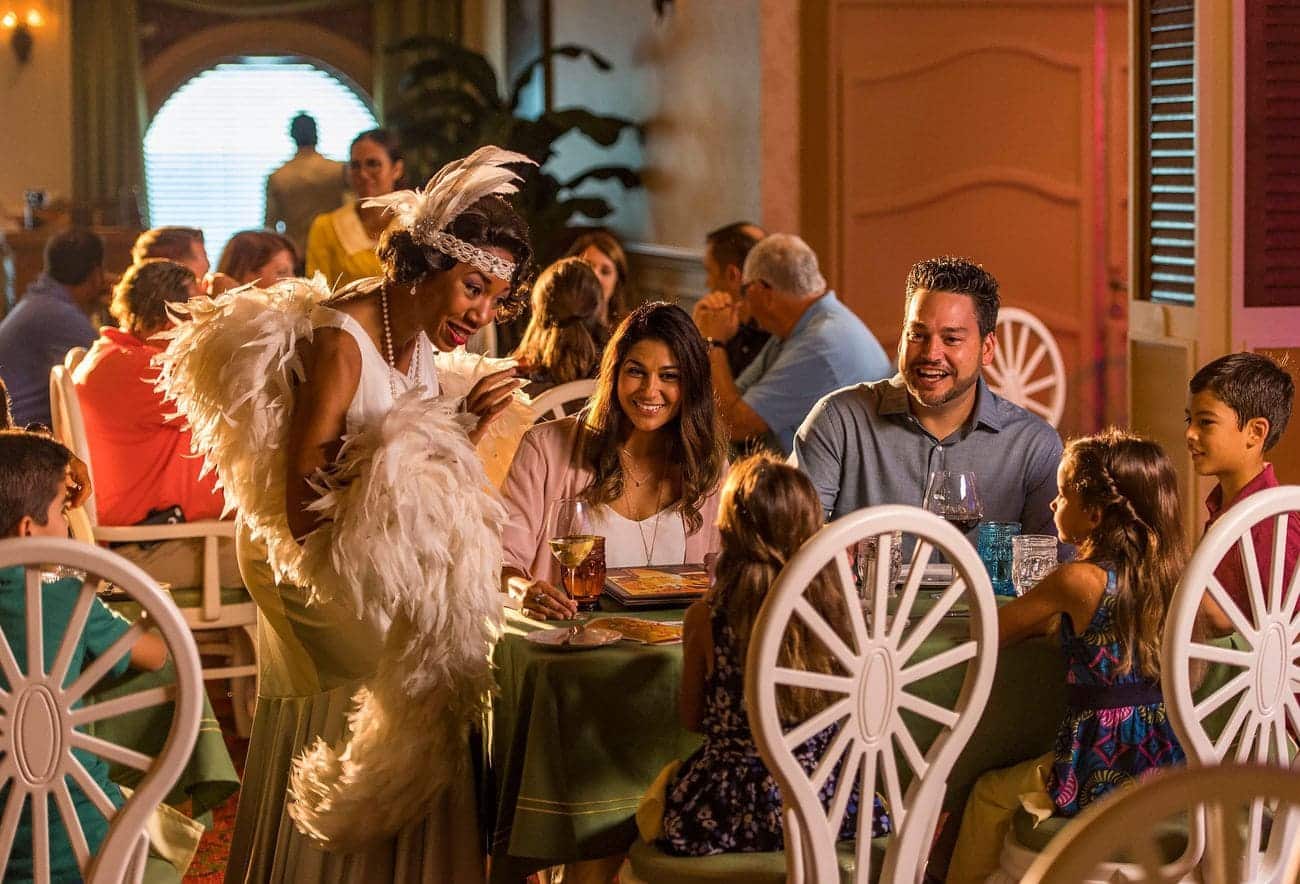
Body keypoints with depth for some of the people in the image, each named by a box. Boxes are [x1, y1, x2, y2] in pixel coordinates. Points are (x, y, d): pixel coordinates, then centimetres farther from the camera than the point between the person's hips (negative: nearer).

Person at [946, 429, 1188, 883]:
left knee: (989, 794, 23)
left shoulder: (1078, 580, -17)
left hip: (1103, 774, -6)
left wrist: (1042, 621, 10)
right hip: (1171, 767, 6)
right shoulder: (1176, 572, -1)